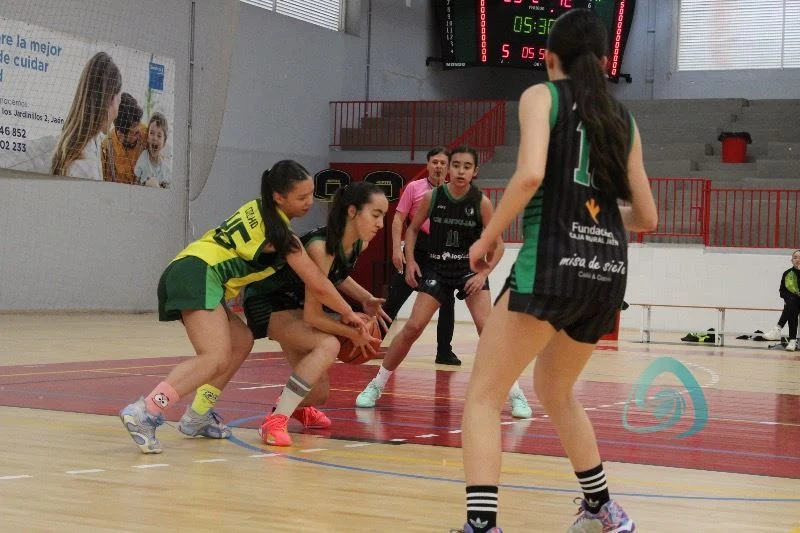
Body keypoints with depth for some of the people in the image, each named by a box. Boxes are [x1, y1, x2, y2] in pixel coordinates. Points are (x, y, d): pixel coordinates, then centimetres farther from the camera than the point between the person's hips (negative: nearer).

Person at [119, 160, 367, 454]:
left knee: (241, 342, 18)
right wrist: (349, 314, 14)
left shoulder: (258, 209, 21)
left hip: (185, 272, 10)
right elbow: (318, 285, -1)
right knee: (217, 358, -23)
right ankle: (143, 413, -35)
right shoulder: (280, 232, -2)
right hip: (199, 274, -10)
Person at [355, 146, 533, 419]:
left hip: (470, 269, -1)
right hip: (437, 269, 1)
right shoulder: (432, 197, -7)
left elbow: (497, 244, -6)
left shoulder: (482, 202, -11)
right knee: (413, 327, -5)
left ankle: (515, 393, -7)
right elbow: (413, 228, 8)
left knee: (486, 328, -17)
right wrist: (410, 261, -5)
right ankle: (377, 385, 10)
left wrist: (483, 273, -19)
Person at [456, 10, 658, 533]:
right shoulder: (623, 117, 18)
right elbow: (646, 216, 17)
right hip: (609, 268, 6)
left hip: (554, 260, -6)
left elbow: (531, 174, -16)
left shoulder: (541, 95, 3)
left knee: (484, 395, -1)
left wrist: (488, 237, -5)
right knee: (556, 391, 27)